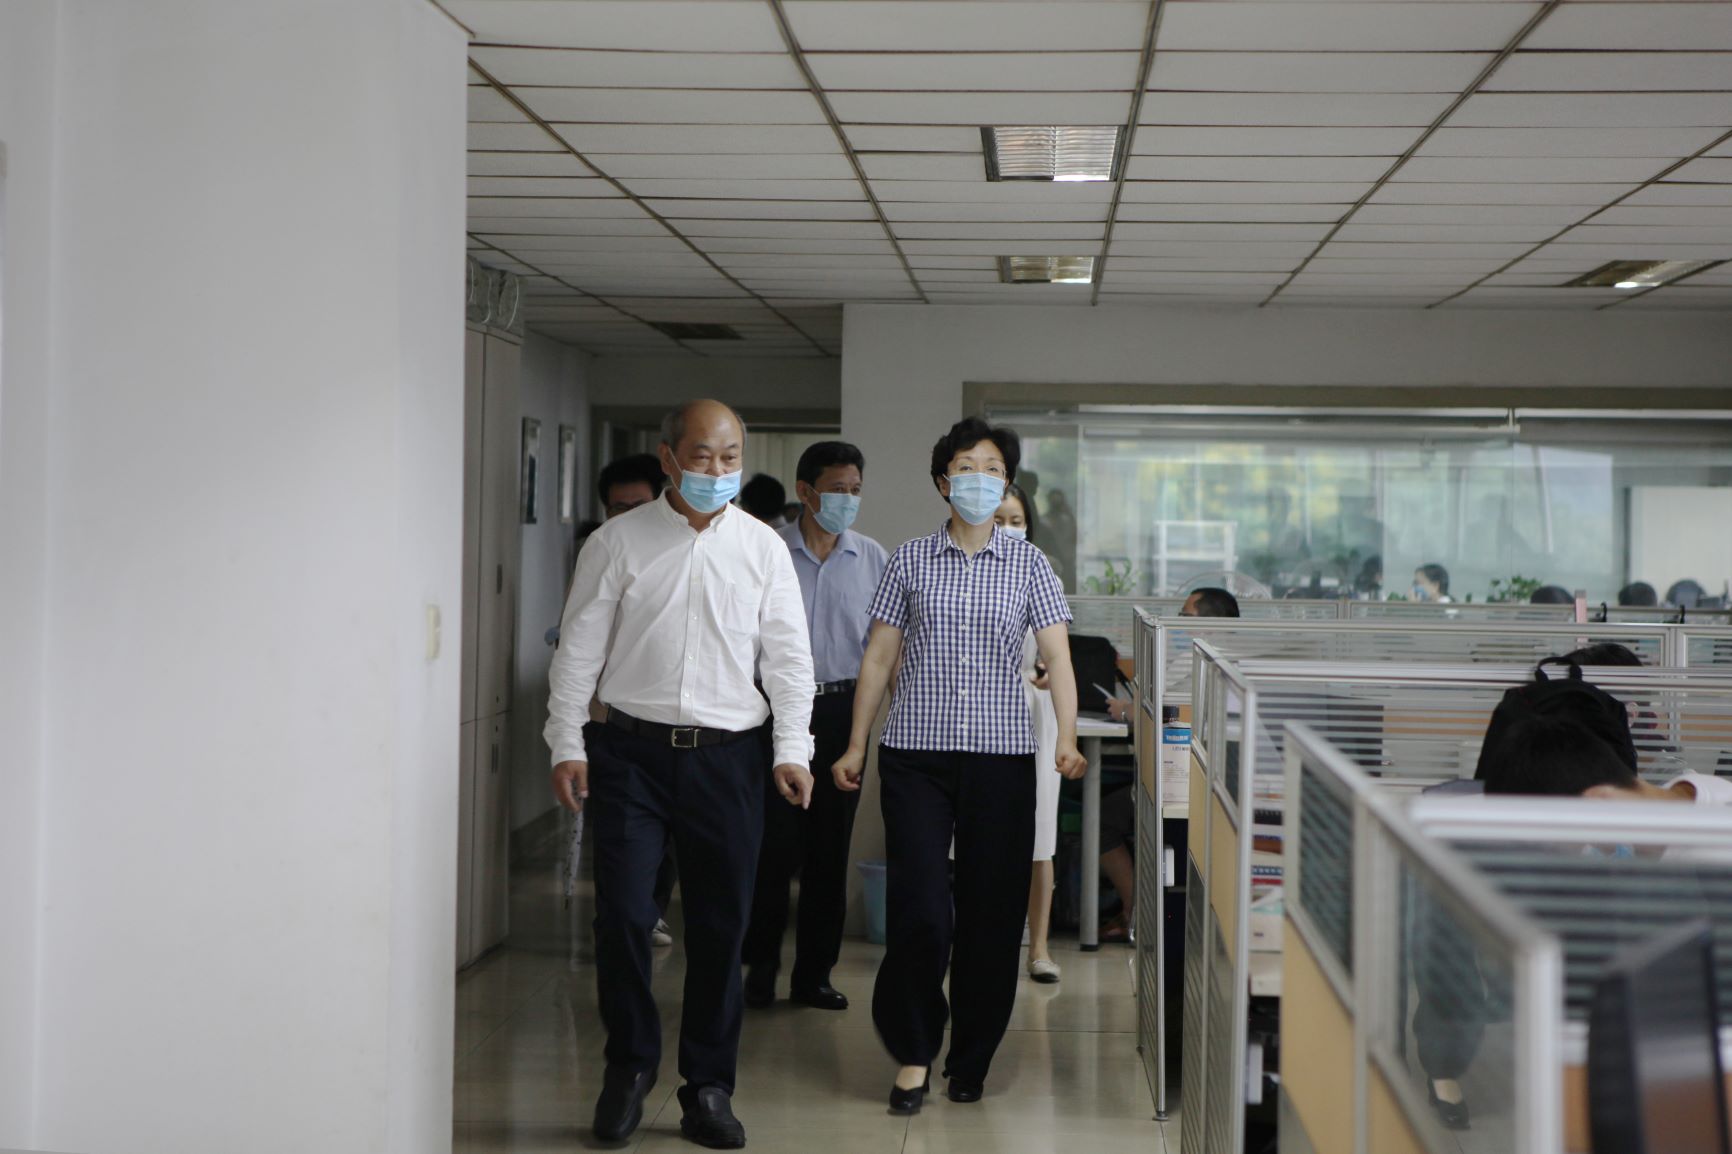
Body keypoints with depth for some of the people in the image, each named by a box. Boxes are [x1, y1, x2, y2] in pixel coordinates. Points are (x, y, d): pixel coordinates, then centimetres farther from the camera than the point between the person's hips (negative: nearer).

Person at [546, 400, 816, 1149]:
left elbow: (788, 657, 5)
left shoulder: (763, 549, 6)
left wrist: (793, 750, -3)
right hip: (632, 750, -1)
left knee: (720, 927, 6)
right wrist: (567, 744, -3)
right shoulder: (620, 541, 2)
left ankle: (708, 1088, 19)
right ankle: (629, 1066, 17)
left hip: (726, 755, 2)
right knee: (623, 915, -6)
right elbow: (580, 648, 3)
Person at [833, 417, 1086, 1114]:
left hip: (1001, 756, 1)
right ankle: (914, 1053, 8)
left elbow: (1057, 657, -1)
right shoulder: (911, 560, 7)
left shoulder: (1028, 564, 7)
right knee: (919, 907, -9)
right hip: (916, 755, 0)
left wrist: (1067, 739, -15)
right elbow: (878, 658, 10)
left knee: (992, 911, 3)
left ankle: (971, 1060, 18)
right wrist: (856, 747, 7)